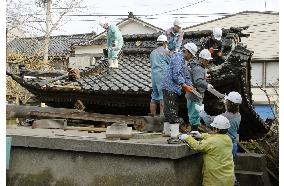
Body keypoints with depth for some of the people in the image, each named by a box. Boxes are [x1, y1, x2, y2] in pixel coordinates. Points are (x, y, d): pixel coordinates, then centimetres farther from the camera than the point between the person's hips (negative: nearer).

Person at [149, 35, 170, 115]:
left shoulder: (152, 53, 18)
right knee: (163, 96, -7)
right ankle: (162, 115, -11)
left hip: (153, 75, 7)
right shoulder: (164, 51, -3)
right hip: (162, 76, -7)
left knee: (154, 97, 9)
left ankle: (152, 115, 10)